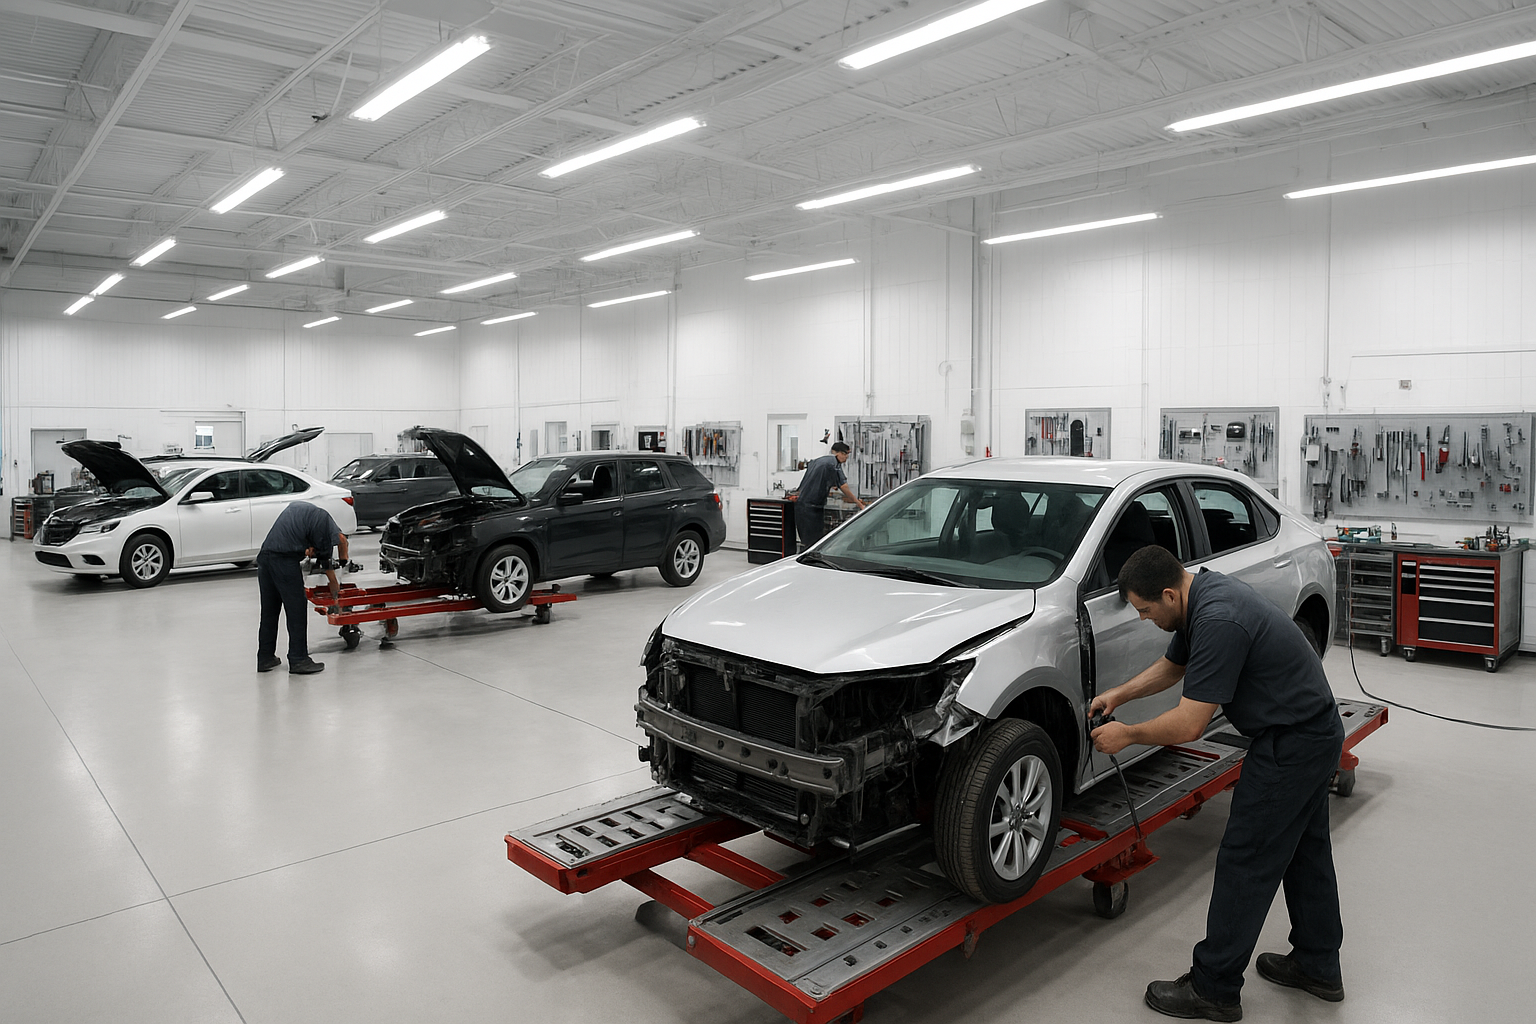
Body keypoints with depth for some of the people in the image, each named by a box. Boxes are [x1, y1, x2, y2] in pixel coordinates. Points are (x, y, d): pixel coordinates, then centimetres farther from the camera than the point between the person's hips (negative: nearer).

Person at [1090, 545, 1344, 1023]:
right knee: (1305, 849, 22)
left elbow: (1189, 725, -27)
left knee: (1245, 862, -2)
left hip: (1290, 746, -10)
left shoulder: (1218, 622, -30)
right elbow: (1171, 665, 19)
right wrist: (1117, 694, 9)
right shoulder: (1201, 590, 2)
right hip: (1317, 732, 10)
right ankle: (1318, 966, 38)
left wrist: (1128, 734, -13)